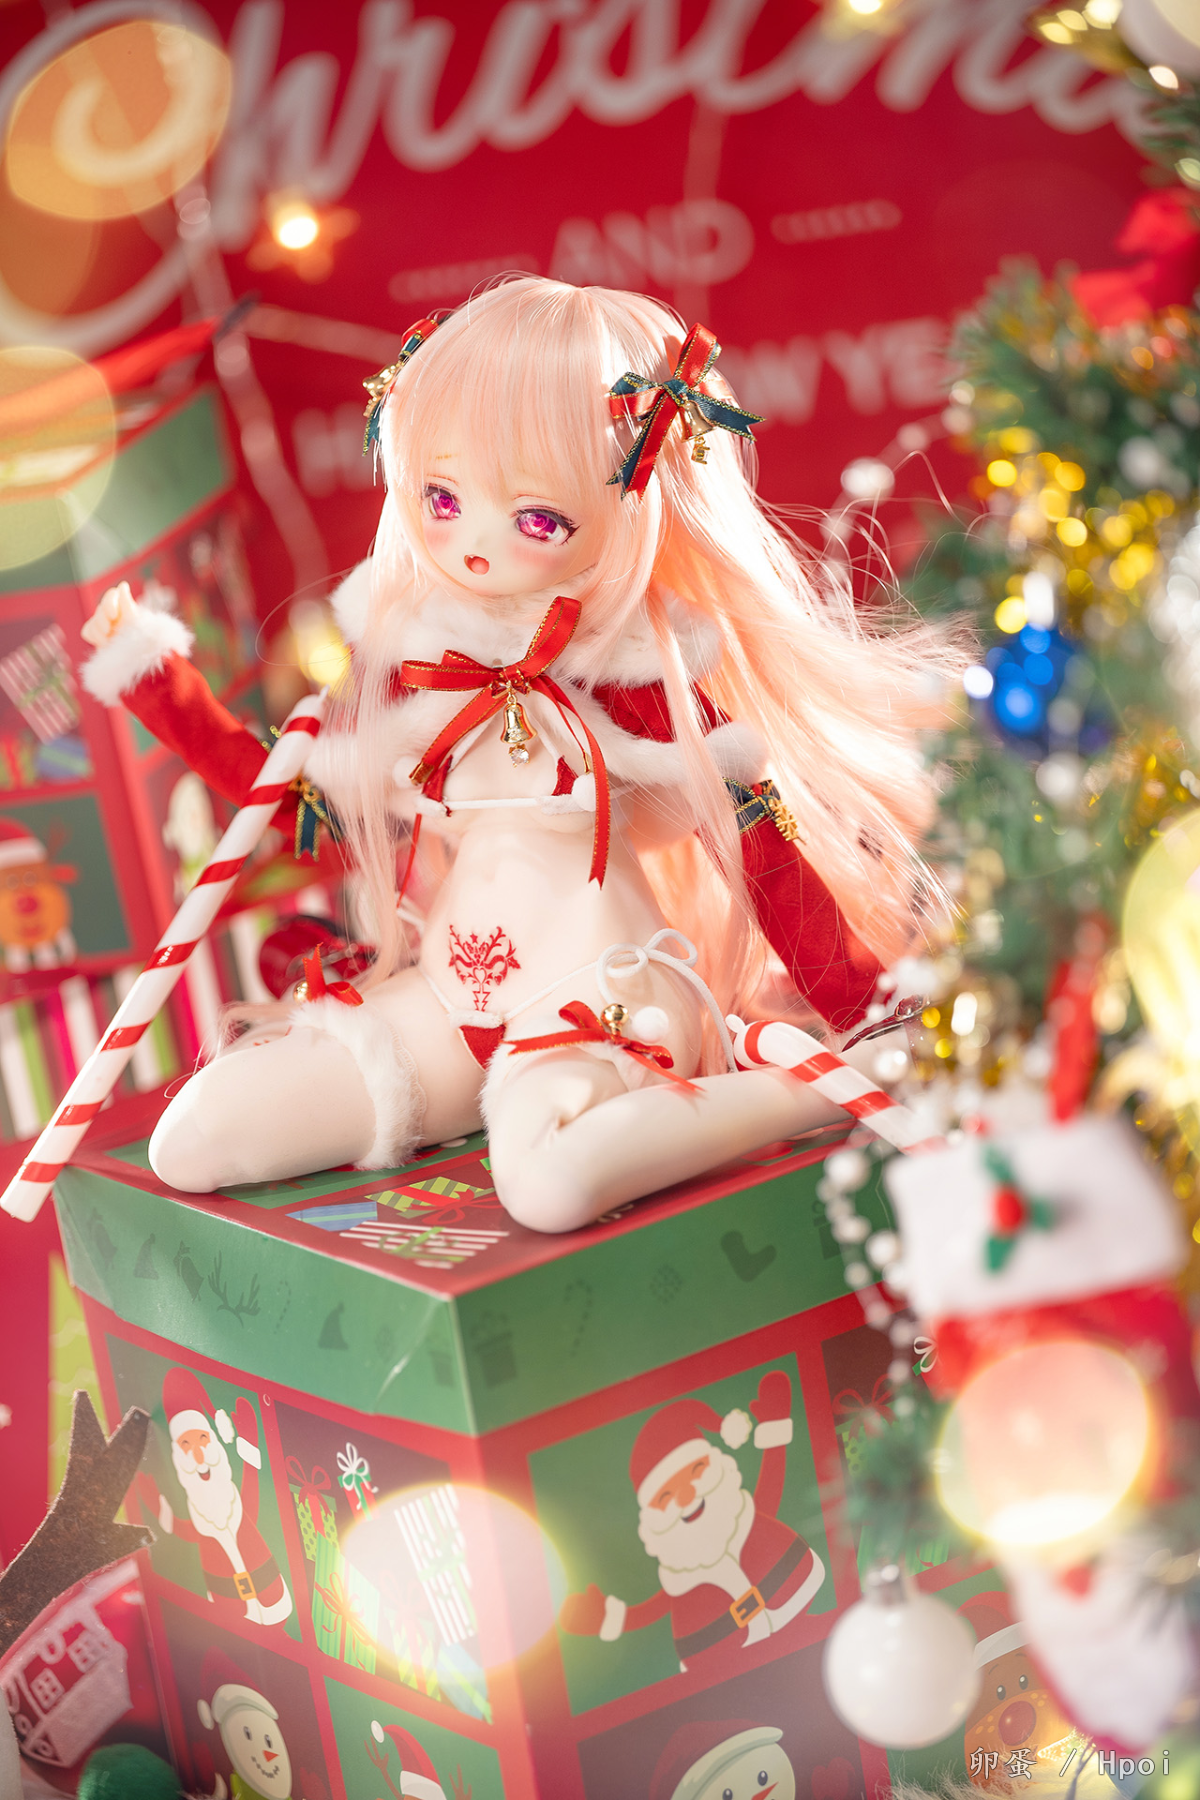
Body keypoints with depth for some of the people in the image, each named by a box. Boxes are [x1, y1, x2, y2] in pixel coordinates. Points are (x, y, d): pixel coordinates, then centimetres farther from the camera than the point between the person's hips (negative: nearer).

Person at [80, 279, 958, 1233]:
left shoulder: (636, 673, -9)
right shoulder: (414, 666, 4)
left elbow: (763, 843, -8)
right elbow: (302, 799, 15)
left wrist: (874, 1038, -10)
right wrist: (151, 670, 15)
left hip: (601, 986, -5)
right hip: (451, 994, 5)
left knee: (549, 1177, -39)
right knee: (193, 1141, -8)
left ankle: (802, 1096, -14)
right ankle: (467, 1092, 7)